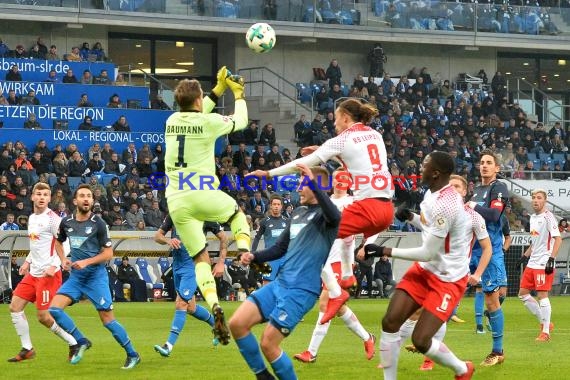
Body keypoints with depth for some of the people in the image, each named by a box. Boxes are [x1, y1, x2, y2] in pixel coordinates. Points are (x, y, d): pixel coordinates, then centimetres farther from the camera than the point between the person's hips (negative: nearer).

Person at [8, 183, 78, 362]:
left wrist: (54, 266, -23)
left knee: (43, 317, -9)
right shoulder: (32, 218, 14)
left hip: (48, 274, -9)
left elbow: (62, 244, -15)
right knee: (15, 306, 4)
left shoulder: (52, 218, -12)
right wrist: (27, 262, 17)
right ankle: (27, 349, 12)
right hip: (33, 273, 9)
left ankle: (74, 344, 6)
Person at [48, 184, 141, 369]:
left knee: (107, 319, -7)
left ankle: (132, 355, 7)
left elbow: (108, 253, -6)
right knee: (54, 309, -11)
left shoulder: (98, 223, -8)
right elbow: (58, 241, 24)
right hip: (76, 276, 5)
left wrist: (86, 262, -17)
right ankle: (81, 342, 4)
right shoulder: (66, 222, 4)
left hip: (96, 275, -5)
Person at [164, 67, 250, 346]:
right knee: (237, 214, 31)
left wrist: (220, 88, 37)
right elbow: (240, 122, 12)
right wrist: (238, 93, 28)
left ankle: (215, 307, -14)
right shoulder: (208, 122, -6)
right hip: (203, 195, -4)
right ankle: (245, 253, 6)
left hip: (176, 202, 4)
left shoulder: (172, 121, 9)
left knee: (201, 258, 6)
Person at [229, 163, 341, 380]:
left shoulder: (323, 214, -6)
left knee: (268, 344, -13)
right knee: (237, 323, -5)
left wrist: (313, 182, -37)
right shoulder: (298, 213, 19)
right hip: (279, 284, 8)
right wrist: (254, 257, 11)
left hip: (302, 291, -8)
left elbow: (334, 217, -33)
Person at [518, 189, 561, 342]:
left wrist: (551, 259, -24)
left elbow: (558, 238, -16)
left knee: (542, 295, -9)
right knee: (523, 293, 9)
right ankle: (545, 323, 17)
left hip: (544, 264, -9)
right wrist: (524, 256, 21)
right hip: (532, 263, 9)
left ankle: (545, 332, -4)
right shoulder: (533, 217, 15)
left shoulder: (548, 217, -10)